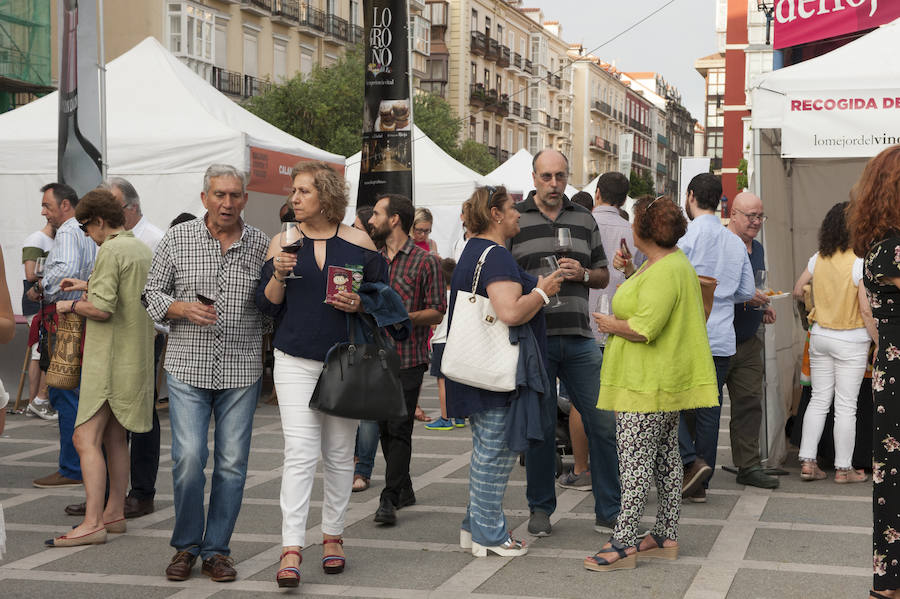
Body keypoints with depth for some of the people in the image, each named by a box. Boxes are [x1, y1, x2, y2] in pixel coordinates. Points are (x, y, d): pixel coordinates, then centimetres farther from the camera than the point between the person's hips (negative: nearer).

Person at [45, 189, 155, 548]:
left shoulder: (111, 251, -14)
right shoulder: (142, 249, 14)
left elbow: (102, 308, -22)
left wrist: (71, 306, -4)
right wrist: (88, 286, 29)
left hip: (109, 360, -10)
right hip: (135, 357, 10)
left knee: (86, 438, -11)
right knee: (114, 438, 16)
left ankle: (92, 524, -16)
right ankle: (114, 513, 22)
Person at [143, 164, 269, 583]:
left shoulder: (261, 245, 4)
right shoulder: (177, 239, 3)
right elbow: (152, 292, 7)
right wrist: (180, 308, -10)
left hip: (241, 372, 1)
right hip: (188, 367, -1)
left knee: (232, 463, 2)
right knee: (188, 458, -7)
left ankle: (216, 549, 16)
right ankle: (186, 545, 12)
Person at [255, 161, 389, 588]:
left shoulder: (358, 243, 3)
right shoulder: (283, 242, 5)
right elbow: (267, 305, 6)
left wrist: (360, 304, -12)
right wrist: (278, 276, -13)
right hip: (296, 360, 0)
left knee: (339, 453, 9)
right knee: (299, 452, -10)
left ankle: (332, 537, 24)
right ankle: (291, 550, -12)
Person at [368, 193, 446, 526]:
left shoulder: (425, 261, -4)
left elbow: (438, 311, -4)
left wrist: (404, 318, -18)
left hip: (409, 358, -6)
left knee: (399, 429, -9)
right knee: (384, 428, 10)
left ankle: (389, 500, -9)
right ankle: (404, 489, 23)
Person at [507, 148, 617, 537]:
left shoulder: (584, 219, 14)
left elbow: (603, 275, 18)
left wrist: (582, 273, -4)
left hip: (579, 338, 3)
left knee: (603, 423, 0)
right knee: (540, 428, 4)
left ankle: (609, 513, 10)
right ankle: (540, 509, 19)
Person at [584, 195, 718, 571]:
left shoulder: (663, 273, -21)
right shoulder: (673, 260, 13)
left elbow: (644, 329, -27)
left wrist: (611, 325, -9)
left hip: (646, 384, -11)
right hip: (666, 382, 11)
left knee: (635, 460, -8)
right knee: (666, 457, 13)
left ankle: (624, 543, -5)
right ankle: (666, 538, 21)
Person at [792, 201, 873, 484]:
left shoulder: (818, 259, 0)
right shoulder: (860, 263, -16)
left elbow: (798, 289, 11)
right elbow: (866, 308, -17)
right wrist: (878, 343, -8)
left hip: (820, 335, 5)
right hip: (851, 340, -5)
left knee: (819, 400, 12)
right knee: (846, 406, 2)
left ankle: (807, 462, 9)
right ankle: (843, 468, 9)